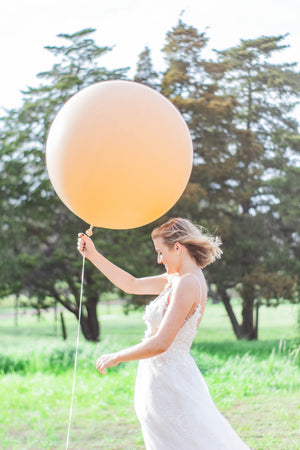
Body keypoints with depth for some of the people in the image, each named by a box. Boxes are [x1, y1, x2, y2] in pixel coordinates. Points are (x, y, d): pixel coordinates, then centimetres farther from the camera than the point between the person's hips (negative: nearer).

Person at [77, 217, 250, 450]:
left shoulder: (187, 284, -20)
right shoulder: (175, 279, 9)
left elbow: (160, 343, -24)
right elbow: (132, 285, 20)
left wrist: (115, 358, -11)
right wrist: (93, 255, 18)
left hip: (168, 380, -9)